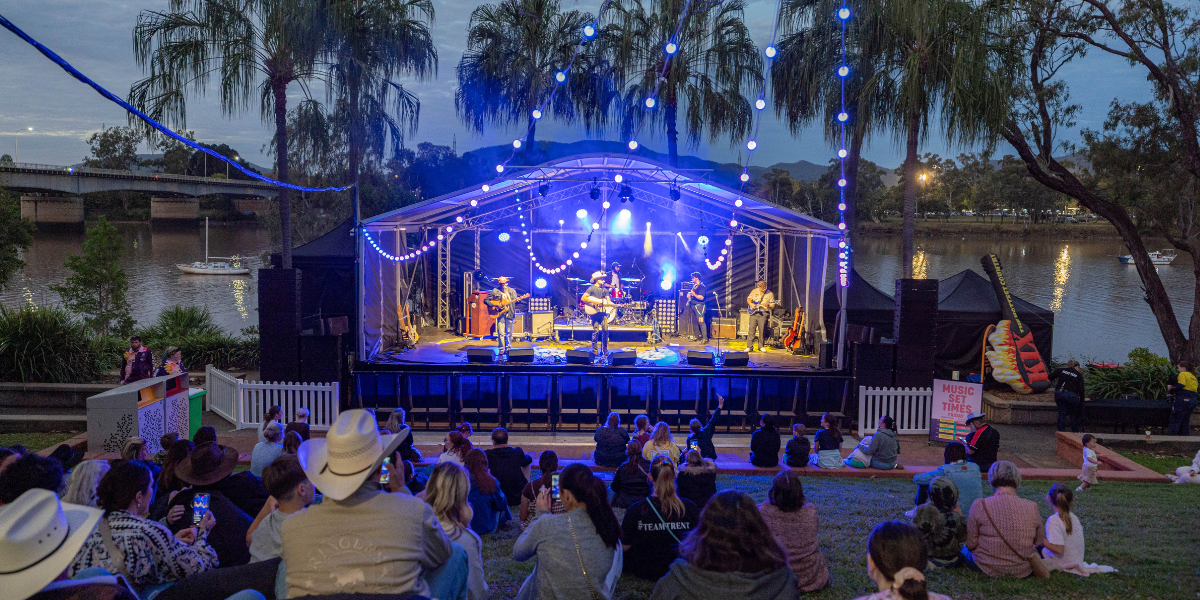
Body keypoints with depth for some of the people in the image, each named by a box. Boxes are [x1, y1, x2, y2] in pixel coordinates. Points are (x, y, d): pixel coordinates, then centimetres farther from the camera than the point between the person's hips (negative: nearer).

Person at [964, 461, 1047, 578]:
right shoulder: (1032, 507, -11)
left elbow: (970, 544, -10)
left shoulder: (981, 505, -17)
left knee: (965, 550, 31)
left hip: (988, 569, -2)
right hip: (1022, 571, 2)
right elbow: (1040, 541, 4)